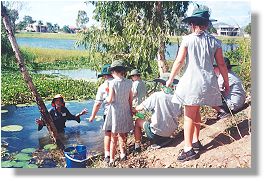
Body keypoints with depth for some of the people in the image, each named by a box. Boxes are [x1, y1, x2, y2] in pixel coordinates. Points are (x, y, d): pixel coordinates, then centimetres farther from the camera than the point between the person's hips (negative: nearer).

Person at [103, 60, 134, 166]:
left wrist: (106, 98, 9)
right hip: (126, 112, 4)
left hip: (115, 111, -4)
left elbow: (110, 100, -13)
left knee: (114, 137, 5)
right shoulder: (129, 82, 1)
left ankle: (112, 160, 10)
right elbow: (130, 99, 7)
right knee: (123, 135, 19)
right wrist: (131, 110, 17)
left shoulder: (113, 83, -12)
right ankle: (123, 153, 13)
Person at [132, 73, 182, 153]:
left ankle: (137, 146, 19)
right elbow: (178, 114, 4)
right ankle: (164, 139, 18)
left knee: (138, 121, 16)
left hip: (156, 133, -5)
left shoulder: (156, 96, -17)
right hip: (171, 132, 5)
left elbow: (140, 107, -12)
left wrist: (133, 111, 9)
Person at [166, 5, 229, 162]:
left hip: (192, 81, -5)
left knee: (189, 115, 1)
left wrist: (170, 79, 6)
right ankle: (195, 142, 32)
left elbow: (179, 61, -6)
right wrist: (226, 83, 17)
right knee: (196, 112, 22)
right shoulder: (214, 41, 5)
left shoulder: (188, 39, -5)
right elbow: (222, 64, 6)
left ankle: (189, 149, 3)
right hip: (209, 82, 5)